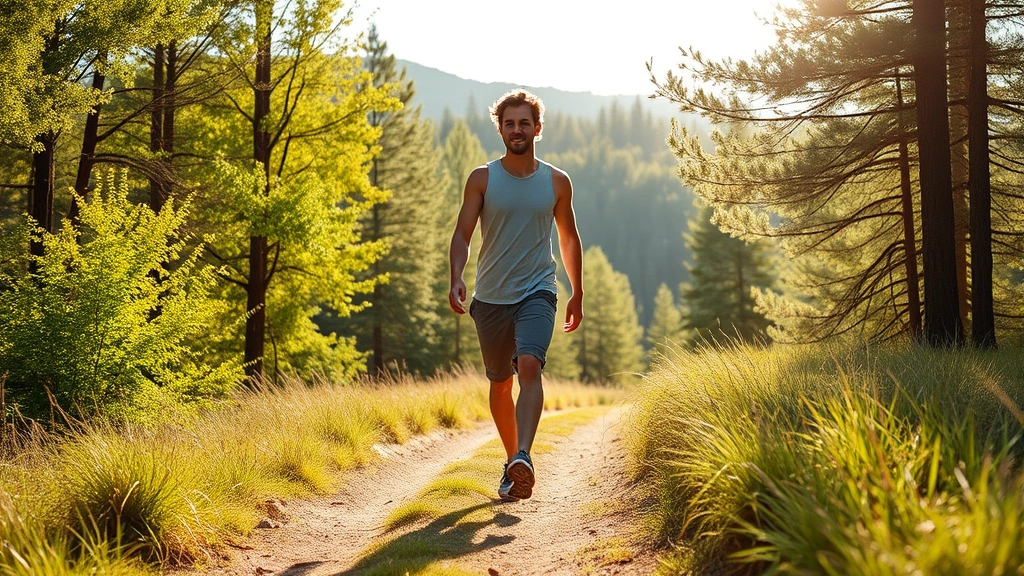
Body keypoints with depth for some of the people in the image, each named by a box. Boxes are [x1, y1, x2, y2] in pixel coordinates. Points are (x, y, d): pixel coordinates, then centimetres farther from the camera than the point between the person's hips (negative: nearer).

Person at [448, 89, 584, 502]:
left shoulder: (557, 182, 5)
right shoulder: (482, 179, 1)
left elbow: (569, 238, 16)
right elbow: (462, 233, -4)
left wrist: (577, 295, 18)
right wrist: (456, 279, -22)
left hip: (537, 292, -1)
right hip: (491, 297, 2)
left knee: (530, 366, -25)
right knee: (500, 383, 11)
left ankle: (523, 458, -35)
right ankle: (512, 461, 28)